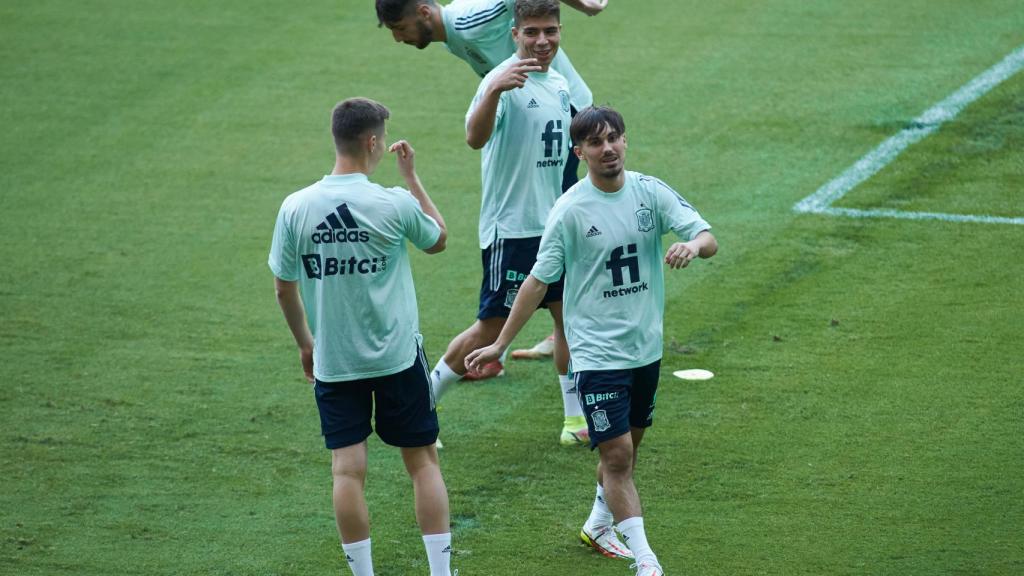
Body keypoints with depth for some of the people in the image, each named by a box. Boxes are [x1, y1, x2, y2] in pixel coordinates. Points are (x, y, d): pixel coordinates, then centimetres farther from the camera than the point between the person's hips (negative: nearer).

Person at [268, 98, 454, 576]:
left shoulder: (295, 208, -8)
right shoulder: (395, 204, -14)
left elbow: (284, 288, 1)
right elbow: (438, 240, 8)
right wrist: (411, 176, 11)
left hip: (332, 362, 2)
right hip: (398, 357, -1)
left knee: (347, 469, 5)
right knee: (422, 462, 10)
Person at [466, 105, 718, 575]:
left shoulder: (650, 192, -2)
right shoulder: (570, 210, -11)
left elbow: (708, 240, -7)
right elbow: (539, 280, -5)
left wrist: (692, 245, -32)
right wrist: (500, 344, -4)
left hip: (646, 347, 5)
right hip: (597, 354, -5)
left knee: (628, 446, 18)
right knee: (616, 454, -9)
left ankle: (598, 524, 41)